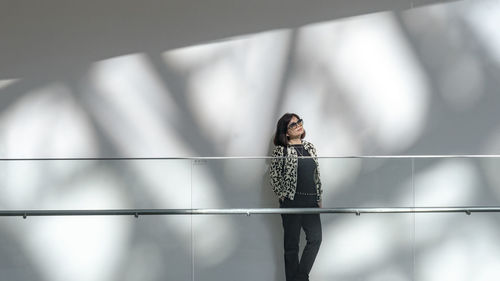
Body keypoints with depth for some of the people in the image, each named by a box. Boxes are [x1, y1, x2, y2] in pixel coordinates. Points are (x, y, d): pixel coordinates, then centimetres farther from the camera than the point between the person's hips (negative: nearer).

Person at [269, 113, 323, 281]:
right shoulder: (281, 150, -5)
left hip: (311, 201, 5)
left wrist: (319, 198, 14)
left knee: (315, 238, -1)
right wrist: (283, 195, -7)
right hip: (291, 201, -5)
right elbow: (274, 175, -4)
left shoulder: (310, 147, 12)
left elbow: (316, 174, 16)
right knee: (292, 243, 2)